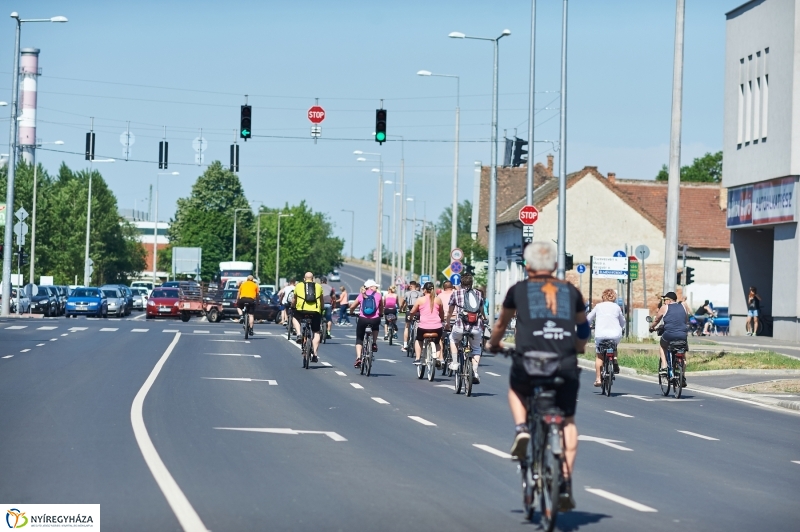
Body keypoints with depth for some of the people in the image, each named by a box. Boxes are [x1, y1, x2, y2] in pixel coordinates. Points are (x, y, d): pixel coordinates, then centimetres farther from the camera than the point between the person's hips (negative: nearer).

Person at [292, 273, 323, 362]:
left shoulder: (298, 286, 13)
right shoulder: (318, 287, 14)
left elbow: (294, 299, 23)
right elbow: (321, 301, 22)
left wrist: (293, 307, 42)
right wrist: (321, 309, 39)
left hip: (302, 310, 0)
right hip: (315, 311, 0)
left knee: (294, 317, 33)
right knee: (316, 333, 12)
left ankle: (298, 334, 11)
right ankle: (315, 354, 4)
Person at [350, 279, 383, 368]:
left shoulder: (362, 295, 11)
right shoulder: (378, 295, 9)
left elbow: (352, 307, 14)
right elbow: (381, 309, 15)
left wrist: (352, 312, 35)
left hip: (362, 320, 1)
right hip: (374, 320, -1)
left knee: (359, 339, 18)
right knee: (376, 326, 38)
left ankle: (358, 358, 0)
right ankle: (374, 343, 19)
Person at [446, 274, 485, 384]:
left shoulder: (455, 293, 9)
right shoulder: (478, 294, 14)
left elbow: (450, 312, 17)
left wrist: (447, 323, 33)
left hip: (460, 326, -2)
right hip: (476, 327, 2)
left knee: (453, 339, 30)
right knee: (476, 349, 21)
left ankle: (454, 362, 20)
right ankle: (475, 372, 4)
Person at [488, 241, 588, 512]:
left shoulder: (519, 290, 13)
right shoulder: (570, 291, 17)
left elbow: (502, 323, 28)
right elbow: (583, 328, 32)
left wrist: (494, 344, 48)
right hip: (565, 365, 1)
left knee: (516, 388, 33)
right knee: (567, 421, 16)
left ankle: (522, 429, 7)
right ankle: (566, 484, 7)